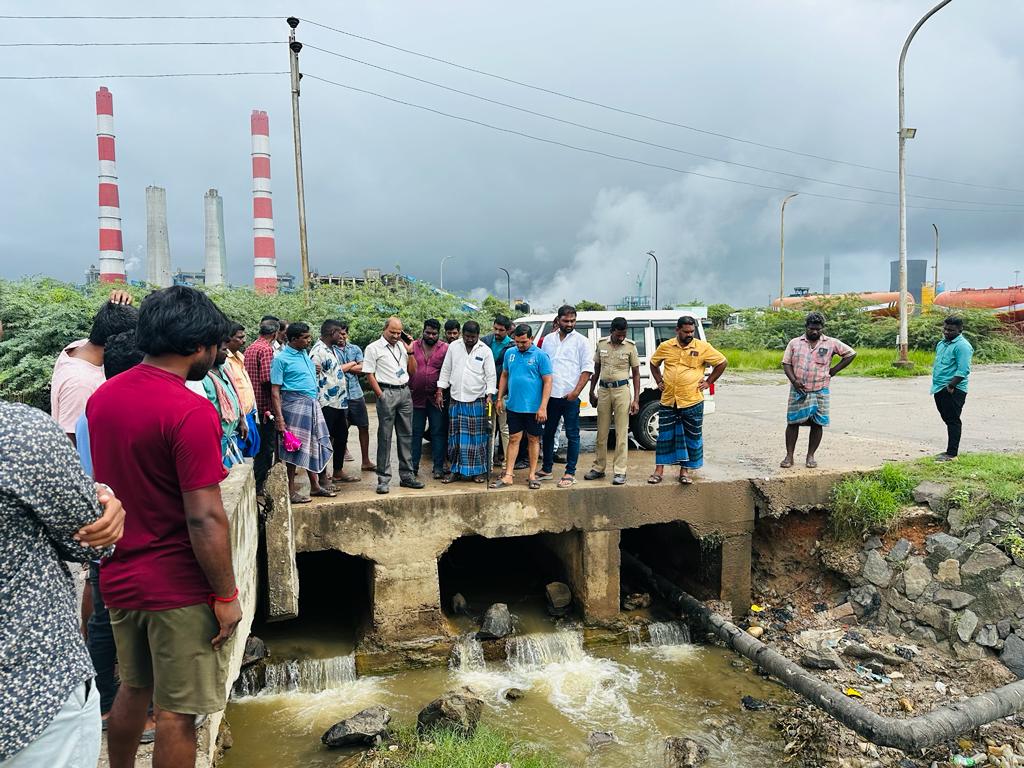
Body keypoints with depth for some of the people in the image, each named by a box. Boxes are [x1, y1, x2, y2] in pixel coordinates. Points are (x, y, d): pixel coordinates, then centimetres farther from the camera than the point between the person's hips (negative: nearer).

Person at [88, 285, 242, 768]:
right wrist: (226, 595, -13)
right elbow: (204, 518, -24)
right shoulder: (191, 412, -23)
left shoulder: (102, 396, 2)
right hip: (178, 588, -8)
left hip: (118, 578, 8)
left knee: (134, 688, 26)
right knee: (178, 711, 9)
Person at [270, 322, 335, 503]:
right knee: (295, 448, -2)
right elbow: (275, 391, -13)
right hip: (295, 404, -8)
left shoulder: (305, 354, 12)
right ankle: (291, 491, 8)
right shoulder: (281, 358, -10)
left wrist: (316, 372, 7)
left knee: (314, 446, 13)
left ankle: (315, 486, 24)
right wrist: (279, 418, -18)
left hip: (312, 404, 8)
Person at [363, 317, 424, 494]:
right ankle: (383, 479, 2)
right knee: (385, 437, -2)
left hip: (405, 392, 5)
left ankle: (407, 475, 15)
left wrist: (410, 351, 6)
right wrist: (381, 395, -10)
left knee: (406, 435, 8)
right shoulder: (373, 348, -1)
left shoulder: (402, 346, 15)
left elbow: (412, 371, 17)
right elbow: (369, 375, -4)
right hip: (387, 393, -5)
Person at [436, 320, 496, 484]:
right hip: (456, 400, 3)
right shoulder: (453, 347, 5)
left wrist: (489, 395, -11)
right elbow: (445, 371, 10)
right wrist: (440, 392, 5)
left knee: (477, 438, 1)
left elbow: (491, 376, 0)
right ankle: (456, 470, 18)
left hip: (477, 401, -2)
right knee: (455, 438, 7)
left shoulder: (485, 350, -1)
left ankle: (479, 471, 12)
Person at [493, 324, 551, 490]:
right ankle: (508, 476, 11)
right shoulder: (509, 353, 6)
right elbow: (504, 376, 15)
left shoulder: (540, 355, -8)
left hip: (533, 407, -3)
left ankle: (532, 475, 19)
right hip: (513, 406, 3)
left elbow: (547, 382, -9)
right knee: (514, 439, 7)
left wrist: (543, 407, -14)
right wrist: (500, 398, 10)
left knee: (533, 439, 8)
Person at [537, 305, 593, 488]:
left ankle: (570, 473, 8)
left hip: (570, 397, -4)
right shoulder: (548, 339, 11)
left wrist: (576, 391, -15)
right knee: (548, 432, 12)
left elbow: (588, 368, -6)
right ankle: (547, 469, 25)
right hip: (551, 395, 4)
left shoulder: (581, 341, -1)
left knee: (572, 435, 0)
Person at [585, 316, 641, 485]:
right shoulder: (601, 344, 4)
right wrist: (591, 391, 13)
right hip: (603, 390, 3)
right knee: (601, 432, 10)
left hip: (621, 390, -3)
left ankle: (619, 471, 4)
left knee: (621, 433, -2)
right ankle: (599, 468, 20)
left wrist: (636, 400, -5)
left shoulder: (630, 346, -3)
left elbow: (636, 373, 0)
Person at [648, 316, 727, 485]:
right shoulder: (665, 347, 4)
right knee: (664, 436, 5)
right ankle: (659, 471, 13)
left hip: (692, 402, -1)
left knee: (691, 438, 7)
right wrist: (658, 381, 10)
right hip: (668, 401, 1)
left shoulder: (703, 347, -2)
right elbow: (653, 363, 20)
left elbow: (722, 362, 6)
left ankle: (684, 471, 19)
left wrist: (708, 382, 2)